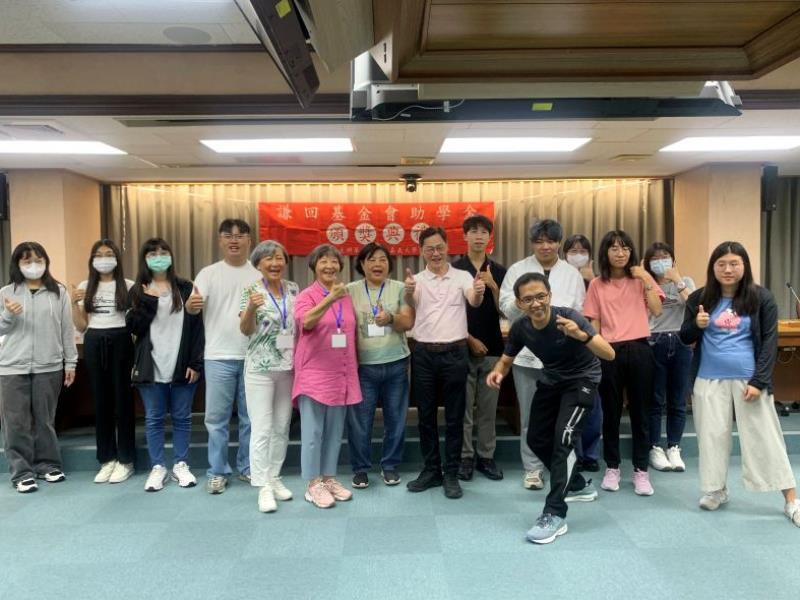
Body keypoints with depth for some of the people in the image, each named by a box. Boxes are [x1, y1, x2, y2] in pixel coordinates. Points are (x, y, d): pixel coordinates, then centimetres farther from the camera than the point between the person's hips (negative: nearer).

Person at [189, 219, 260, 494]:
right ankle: (217, 472, 16)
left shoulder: (258, 273, 7)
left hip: (253, 356, 2)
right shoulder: (209, 273, 2)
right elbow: (193, 306, -10)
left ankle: (247, 468, 24)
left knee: (250, 417, 11)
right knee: (217, 418, 3)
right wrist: (191, 304, -33)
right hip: (219, 357, -1)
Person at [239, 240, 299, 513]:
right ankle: (264, 487, 6)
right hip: (260, 368, -4)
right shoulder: (252, 290, -7)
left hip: (288, 367, 5)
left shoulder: (293, 289, 4)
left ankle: (275, 477, 26)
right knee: (262, 429, -3)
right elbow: (245, 330, -13)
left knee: (282, 427, 12)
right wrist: (251, 308, -32)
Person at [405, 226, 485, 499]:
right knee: (426, 415, 10)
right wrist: (408, 290, -39)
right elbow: (409, 301, -16)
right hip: (424, 354, 1)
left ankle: (451, 474, 17)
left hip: (455, 353, -1)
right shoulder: (417, 280, 4)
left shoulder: (462, 276, 3)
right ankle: (431, 470, 24)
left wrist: (479, 292, -38)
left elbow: (474, 301, -15)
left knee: (454, 416, 6)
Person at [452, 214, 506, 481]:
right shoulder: (454, 270, -1)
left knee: (488, 408, 9)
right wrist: (470, 340, -8)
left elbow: (503, 309, 3)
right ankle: (465, 457, 16)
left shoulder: (499, 271, 7)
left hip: (492, 348, 2)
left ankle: (486, 456, 20)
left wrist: (492, 286, -12)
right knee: (463, 407, 4)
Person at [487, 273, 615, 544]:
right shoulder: (520, 327, -18)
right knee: (536, 439, 10)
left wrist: (581, 336, -56)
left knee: (563, 438, -20)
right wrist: (498, 371, -26)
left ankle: (555, 515, -10)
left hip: (582, 379, -6)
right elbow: (506, 359, -2)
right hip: (551, 380, 6)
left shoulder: (569, 317, -32)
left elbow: (609, 354, -37)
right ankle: (578, 485, 35)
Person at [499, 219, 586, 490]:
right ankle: (532, 468, 20)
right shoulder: (518, 270, 3)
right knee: (530, 416, 8)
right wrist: (519, 301, -20)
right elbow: (506, 307, -1)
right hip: (526, 352, 0)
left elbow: (580, 312, 7)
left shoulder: (572, 274, 7)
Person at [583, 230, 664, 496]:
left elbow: (656, 310, -6)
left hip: (639, 350, 0)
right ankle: (612, 468, 22)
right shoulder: (597, 285, 4)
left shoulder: (641, 279, 6)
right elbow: (594, 323, 4)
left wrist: (646, 280, -10)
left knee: (639, 412, 6)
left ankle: (641, 470, 17)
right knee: (611, 413, 9)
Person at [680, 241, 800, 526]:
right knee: (712, 435, 8)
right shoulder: (699, 298, 3)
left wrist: (759, 381, -11)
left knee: (765, 437, 3)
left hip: (748, 379, -2)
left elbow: (769, 342, -3)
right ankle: (716, 490, 25)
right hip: (709, 379, 2)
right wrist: (697, 325, -14)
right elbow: (685, 338, 9)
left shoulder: (761, 298, -2)